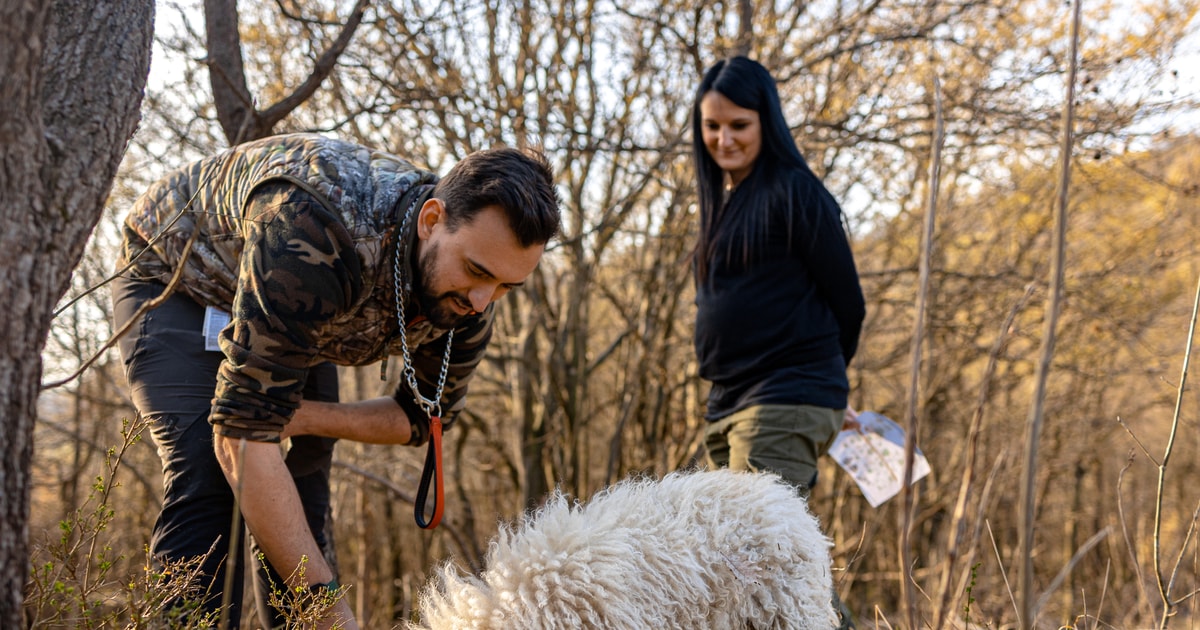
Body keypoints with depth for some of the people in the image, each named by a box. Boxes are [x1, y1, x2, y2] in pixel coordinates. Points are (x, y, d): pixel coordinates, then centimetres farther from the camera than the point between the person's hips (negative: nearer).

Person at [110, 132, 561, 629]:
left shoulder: (469, 295, -23)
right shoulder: (315, 232, -45)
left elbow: (422, 418, -4)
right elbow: (243, 437, -45)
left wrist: (300, 417, -23)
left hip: (299, 319, 6)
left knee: (299, 510, -2)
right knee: (210, 478, -25)